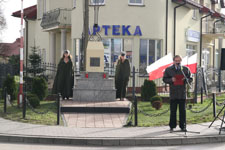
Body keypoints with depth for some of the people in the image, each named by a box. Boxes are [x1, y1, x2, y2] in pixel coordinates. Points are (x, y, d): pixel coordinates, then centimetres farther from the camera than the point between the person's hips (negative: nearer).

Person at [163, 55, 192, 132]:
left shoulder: (186, 69, 7)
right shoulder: (168, 69, 5)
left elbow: (190, 79, 11)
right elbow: (164, 79, 6)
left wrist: (186, 79, -11)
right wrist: (171, 80, -13)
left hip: (182, 93, 1)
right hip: (173, 93, -1)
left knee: (183, 110, 3)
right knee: (173, 110, 2)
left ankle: (183, 126, 12)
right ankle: (172, 126, 11)